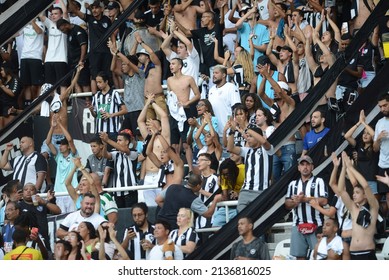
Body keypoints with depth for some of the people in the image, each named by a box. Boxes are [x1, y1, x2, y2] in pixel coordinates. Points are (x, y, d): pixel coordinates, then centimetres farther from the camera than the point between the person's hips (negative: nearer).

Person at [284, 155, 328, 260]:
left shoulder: (318, 181, 3)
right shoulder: (293, 184, 17)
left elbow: (324, 201, -10)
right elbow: (287, 204, 11)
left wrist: (305, 199, -12)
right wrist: (296, 201, -10)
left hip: (315, 225, -4)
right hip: (297, 226, 4)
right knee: (300, 255, 3)